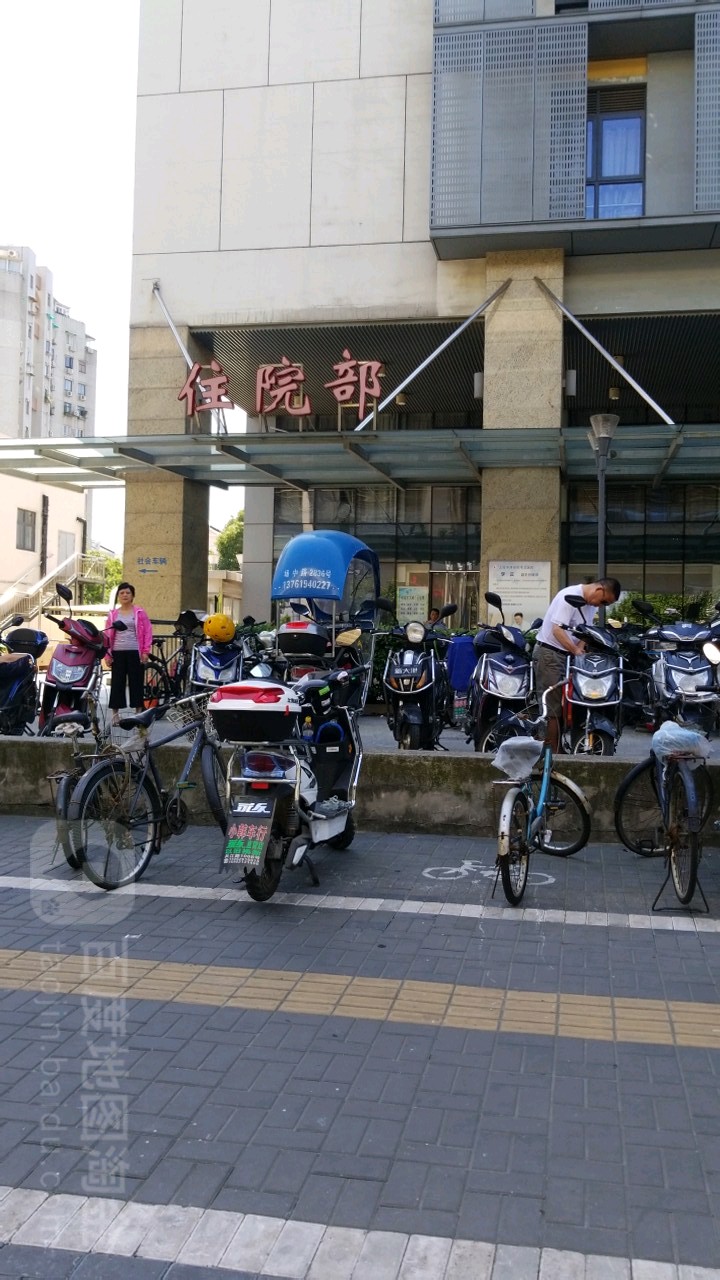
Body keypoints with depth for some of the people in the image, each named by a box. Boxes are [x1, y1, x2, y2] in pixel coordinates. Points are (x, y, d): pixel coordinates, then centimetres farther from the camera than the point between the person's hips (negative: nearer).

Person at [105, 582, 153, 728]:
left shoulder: (139, 612, 4)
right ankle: (115, 714, 10)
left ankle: (139, 713, 11)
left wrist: (145, 651, -6)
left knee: (136, 682, 2)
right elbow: (108, 634, 9)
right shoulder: (113, 614, 10)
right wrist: (107, 654, 1)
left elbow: (147, 632, 1)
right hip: (117, 652, 2)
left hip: (134, 652, -2)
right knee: (117, 683, 3)